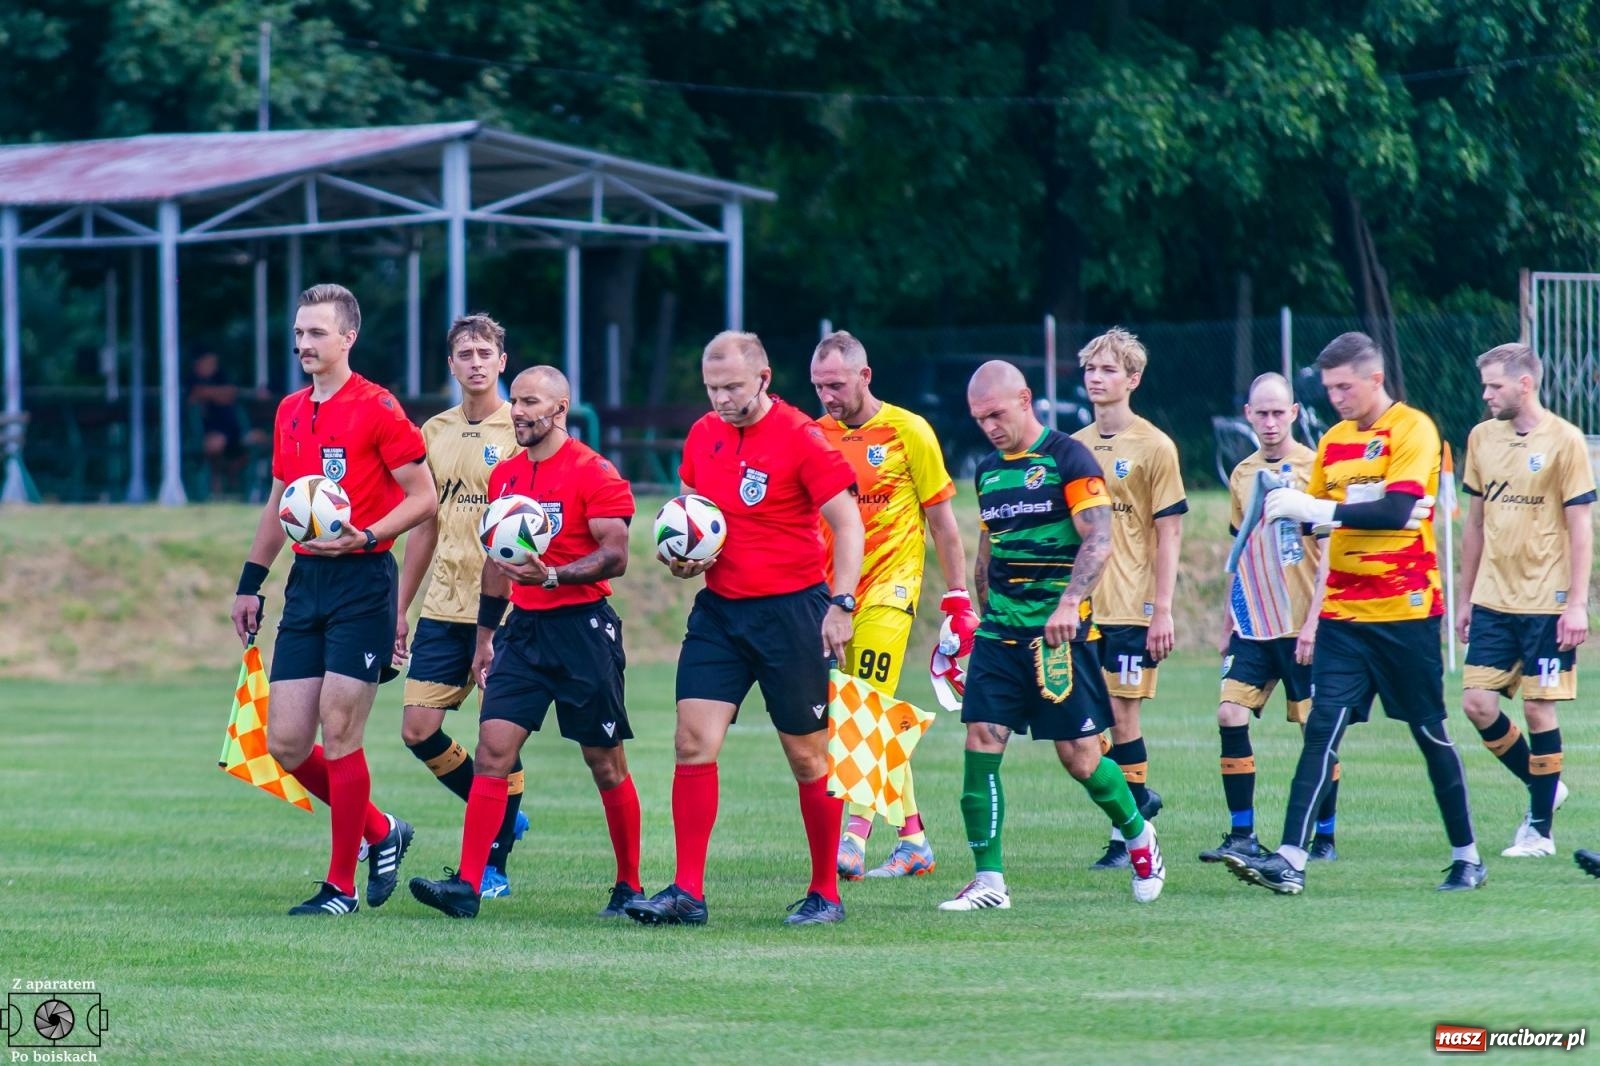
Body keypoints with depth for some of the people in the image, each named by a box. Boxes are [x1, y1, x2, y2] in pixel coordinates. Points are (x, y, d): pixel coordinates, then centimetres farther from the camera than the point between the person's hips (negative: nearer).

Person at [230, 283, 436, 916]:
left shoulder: (377, 408, -8)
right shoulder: (290, 413, 13)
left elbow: (424, 497, -9)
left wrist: (364, 538, -22)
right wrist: (250, 582, 20)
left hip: (361, 584, -7)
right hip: (305, 581, 7)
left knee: (338, 733, -7)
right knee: (285, 744, 2)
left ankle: (341, 886, 3)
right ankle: (381, 832, 24)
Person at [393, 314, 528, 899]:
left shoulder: (521, 431, -4)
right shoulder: (435, 432, 13)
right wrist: (400, 607, 16)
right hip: (444, 609, 6)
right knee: (418, 728, 0)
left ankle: (495, 864, 7)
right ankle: (503, 814, 21)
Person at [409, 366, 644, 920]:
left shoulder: (593, 473, -9)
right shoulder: (505, 475, 12)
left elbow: (615, 556, -14)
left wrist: (553, 576, -28)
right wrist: (484, 636, 21)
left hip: (582, 626, -6)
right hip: (524, 626, 6)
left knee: (605, 763, 3)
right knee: (493, 748, -7)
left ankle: (630, 886, 16)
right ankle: (467, 885, -12)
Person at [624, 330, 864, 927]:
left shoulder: (800, 437, -11)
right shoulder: (702, 435, 7)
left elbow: (848, 522, -10)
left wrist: (841, 604, -18)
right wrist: (681, 555, -1)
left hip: (791, 610, -5)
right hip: (719, 609, 5)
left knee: (807, 756, 3)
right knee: (693, 742, -6)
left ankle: (825, 894, 14)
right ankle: (687, 893, -4)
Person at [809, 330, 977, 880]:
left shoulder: (908, 431, -3)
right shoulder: (814, 435, 7)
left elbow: (942, 520, 2)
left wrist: (959, 599, 1)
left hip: (889, 584, -5)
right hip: (830, 587, 5)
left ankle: (854, 837, -20)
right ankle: (913, 840, 14)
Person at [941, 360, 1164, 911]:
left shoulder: (1067, 458, -7)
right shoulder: (988, 471, 14)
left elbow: (1099, 540, -14)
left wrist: (1069, 602, -25)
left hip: (1058, 632, -6)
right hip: (999, 632, 6)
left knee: (1080, 757, -3)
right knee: (981, 743, -7)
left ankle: (1139, 836, 25)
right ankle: (988, 880, -4)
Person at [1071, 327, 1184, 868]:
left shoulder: (1154, 447, -4)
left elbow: (1169, 533, -5)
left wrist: (1162, 609, -11)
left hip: (1130, 608, -5)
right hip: (1080, 605, 5)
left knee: (1122, 717, -5)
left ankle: (1126, 834, 3)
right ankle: (1140, 799, 23)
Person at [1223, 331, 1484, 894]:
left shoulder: (1413, 429, -9)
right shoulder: (1335, 440, 12)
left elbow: (1398, 509, -22)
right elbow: (1318, 514, 19)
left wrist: (1319, 509, -25)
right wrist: (1292, 506, -3)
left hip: (1405, 612, -5)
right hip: (1343, 611, 5)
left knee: (1431, 734, 5)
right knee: (1321, 730, -7)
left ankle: (1466, 856, 18)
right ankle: (1290, 861, -15)